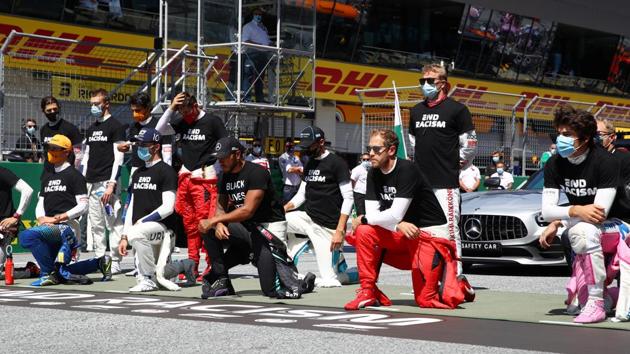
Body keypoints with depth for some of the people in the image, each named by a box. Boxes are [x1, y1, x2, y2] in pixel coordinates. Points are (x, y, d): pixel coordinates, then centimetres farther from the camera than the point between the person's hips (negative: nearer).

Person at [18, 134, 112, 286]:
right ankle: (100, 262, 22)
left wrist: (60, 217, -19)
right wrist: (41, 218, -4)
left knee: (27, 235, -28)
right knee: (59, 270, 9)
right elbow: (40, 204, 19)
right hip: (49, 228, 9)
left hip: (66, 227, -9)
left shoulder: (74, 175, -2)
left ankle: (50, 273, -19)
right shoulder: (48, 178, 22)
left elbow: (83, 205, -9)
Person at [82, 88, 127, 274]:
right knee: (95, 225, 9)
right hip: (91, 183, 8)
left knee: (113, 223, -8)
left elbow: (118, 158, -10)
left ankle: (115, 262, -5)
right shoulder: (91, 129, 19)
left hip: (108, 182, -8)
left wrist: (111, 184, -17)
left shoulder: (116, 126, -4)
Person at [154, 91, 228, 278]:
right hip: (185, 177, 6)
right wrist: (171, 108, 0)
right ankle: (192, 265, 12)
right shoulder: (183, 123, 13)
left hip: (205, 178, -6)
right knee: (189, 223, 7)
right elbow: (160, 130, 9)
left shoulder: (212, 121, -2)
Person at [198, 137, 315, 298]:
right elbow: (221, 206, 4)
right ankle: (221, 280, -7)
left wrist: (213, 220, -28)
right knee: (210, 232, -16)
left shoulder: (256, 172, -20)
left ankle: (300, 283, 2)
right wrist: (219, 223, -22)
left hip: (269, 226, -7)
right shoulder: (226, 177, 6)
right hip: (245, 227, 7)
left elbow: (248, 210, -28)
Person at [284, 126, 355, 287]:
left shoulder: (337, 163, -9)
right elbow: (302, 194, 16)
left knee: (329, 281, -13)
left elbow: (348, 199, -13)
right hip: (308, 218, 7)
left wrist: (340, 231, -21)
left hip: (328, 226, -7)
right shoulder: (309, 164, 13)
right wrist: (283, 208, -3)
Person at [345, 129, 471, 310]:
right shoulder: (374, 174, 2)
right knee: (363, 232, -18)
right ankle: (368, 292, -9)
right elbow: (372, 213, -6)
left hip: (431, 234, -7)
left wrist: (362, 219, -14)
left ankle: (459, 286, 17)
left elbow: (395, 215, -26)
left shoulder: (407, 170, -21)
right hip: (402, 234, 7)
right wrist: (398, 225, -23)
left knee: (425, 300, -12)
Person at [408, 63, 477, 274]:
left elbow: (470, 145, -1)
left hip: (446, 183, -6)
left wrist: (452, 162, 5)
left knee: (449, 230, -11)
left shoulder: (457, 110, -3)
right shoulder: (417, 111, 15)